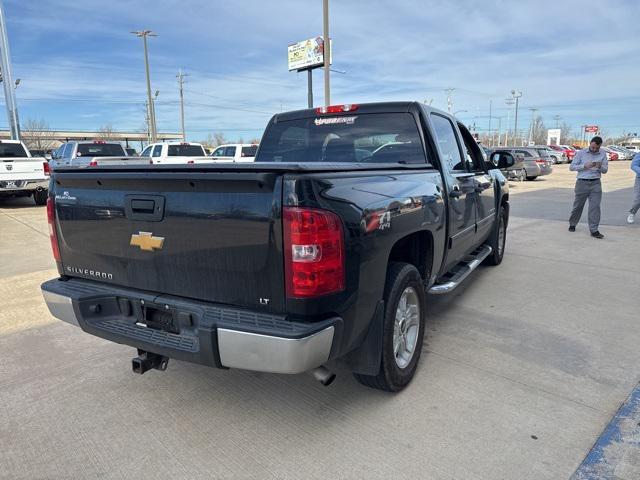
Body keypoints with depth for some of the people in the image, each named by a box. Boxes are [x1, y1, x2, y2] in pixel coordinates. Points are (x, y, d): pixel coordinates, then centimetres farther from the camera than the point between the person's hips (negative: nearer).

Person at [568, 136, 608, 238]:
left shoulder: (603, 154, 7)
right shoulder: (581, 153, 1)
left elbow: (605, 170, 8)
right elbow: (572, 167, -2)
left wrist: (600, 167, -15)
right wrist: (584, 166, -17)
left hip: (596, 183, 1)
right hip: (582, 182, -1)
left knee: (595, 206, -6)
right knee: (578, 206, 9)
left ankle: (594, 230, -4)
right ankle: (572, 224, 29)